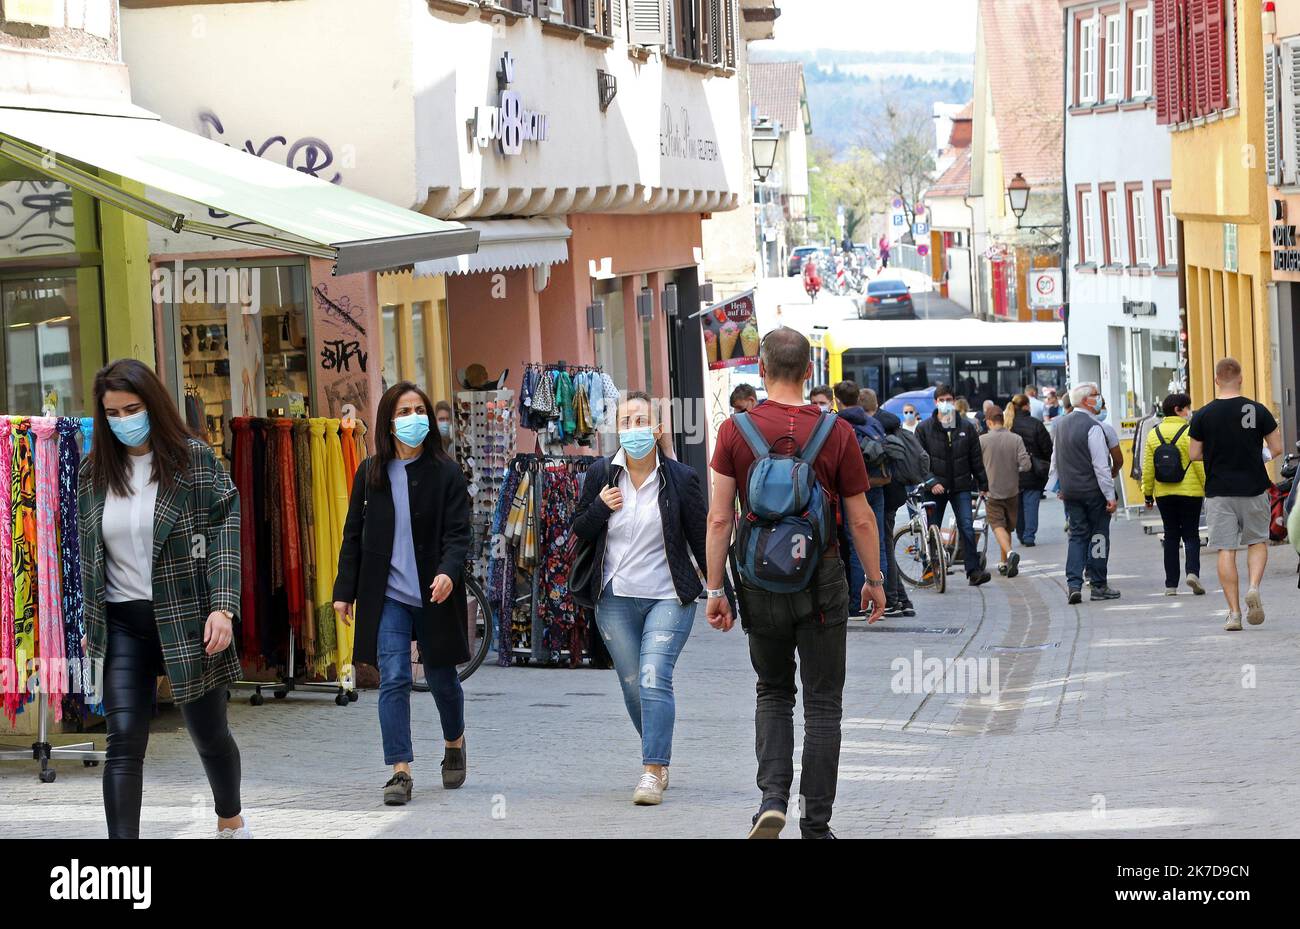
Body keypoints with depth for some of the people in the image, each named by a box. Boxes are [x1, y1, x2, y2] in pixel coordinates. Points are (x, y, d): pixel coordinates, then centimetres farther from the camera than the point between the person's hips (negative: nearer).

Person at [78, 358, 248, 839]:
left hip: (188, 618, -2)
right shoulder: (94, 471, 6)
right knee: (124, 739, -9)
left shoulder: (193, 458, -4)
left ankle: (231, 821, 38)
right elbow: (88, 553, 13)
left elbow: (223, 534, -8)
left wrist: (222, 607, -17)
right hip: (123, 623, 2)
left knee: (209, 732, 12)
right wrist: (90, 624, 13)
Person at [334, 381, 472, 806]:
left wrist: (448, 572, -27)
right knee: (393, 679, -10)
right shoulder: (370, 473, 5)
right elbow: (354, 534, 9)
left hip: (434, 595, -1)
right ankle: (400, 771, -11)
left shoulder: (445, 472, -3)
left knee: (441, 676, 13)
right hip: (387, 595, 1)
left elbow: (458, 532, -9)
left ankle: (454, 744, 40)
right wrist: (344, 590, 6)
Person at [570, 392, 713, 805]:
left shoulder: (681, 479, -4)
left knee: (654, 678, -18)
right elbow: (579, 532, 9)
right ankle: (660, 757, 28)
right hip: (616, 599, 3)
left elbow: (703, 539, 1)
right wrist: (600, 507, -11)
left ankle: (653, 772, -19)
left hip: (668, 598, -3)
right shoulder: (601, 474, 2)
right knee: (633, 687, 6)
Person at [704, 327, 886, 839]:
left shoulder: (735, 431, -5)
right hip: (821, 580, -1)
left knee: (773, 694, 18)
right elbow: (861, 519, -2)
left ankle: (773, 796, -3)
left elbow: (719, 518, -6)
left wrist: (715, 589, 1)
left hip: (760, 581, 1)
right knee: (822, 703, 8)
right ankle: (816, 823, 8)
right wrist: (874, 580, 10)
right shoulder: (836, 432, -7)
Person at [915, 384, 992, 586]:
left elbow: (976, 459, 10)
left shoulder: (966, 427, 6)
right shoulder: (924, 429, 1)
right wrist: (931, 482, -14)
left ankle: (973, 571, -12)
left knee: (967, 527, -9)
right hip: (935, 488, 0)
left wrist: (983, 484, 9)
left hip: (961, 486, 0)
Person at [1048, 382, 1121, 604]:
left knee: (1077, 536, 8)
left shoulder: (1061, 425, 8)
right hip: (1093, 491, -6)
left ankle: (1074, 584, -4)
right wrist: (1110, 496, -15)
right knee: (1098, 536, 4)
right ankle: (1098, 586, 9)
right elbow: (1100, 465, -18)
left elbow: (1055, 460, 16)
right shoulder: (1092, 427, -16)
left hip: (1070, 491, 6)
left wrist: (1058, 486, 26)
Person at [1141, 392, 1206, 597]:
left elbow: (1148, 467, 6)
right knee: (1191, 535, 4)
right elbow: (1199, 463, -10)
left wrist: (1148, 493, 12)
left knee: (1171, 537, 11)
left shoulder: (1153, 434, 5)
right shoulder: (1189, 432, -9)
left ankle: (1171, 584, 9)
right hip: (1190, 493, -4)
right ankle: (1192, 572, -19)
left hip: (1164, 494, 4)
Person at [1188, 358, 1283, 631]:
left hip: (1218, 492, 0)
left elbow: (1194, 454, 1)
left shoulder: (1203, 415, -4)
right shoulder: (1258, 411, -5)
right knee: (1257, 541, 16)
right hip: (1253, 488, 0)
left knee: (1226, 550, 2)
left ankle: (1234, 613, -1)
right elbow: (1277, 449, -1)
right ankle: (1253, 587, -10)